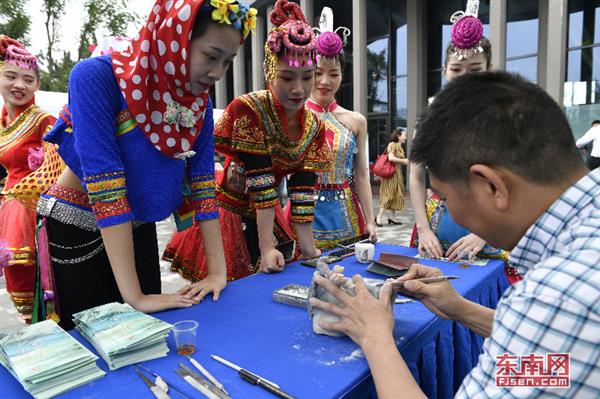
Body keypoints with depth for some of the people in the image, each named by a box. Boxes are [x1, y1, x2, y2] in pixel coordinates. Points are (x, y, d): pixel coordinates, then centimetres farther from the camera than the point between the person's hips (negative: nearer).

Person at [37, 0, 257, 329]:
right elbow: (103, 181, -31)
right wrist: (134, 295, -31)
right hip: (76, 230, -4)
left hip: (139, 230, 5)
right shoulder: (97, 77, -25)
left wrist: (217, 271, -15)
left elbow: (202, 179, -9)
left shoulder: (198, 99, -8)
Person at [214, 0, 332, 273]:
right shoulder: (247, 110, -21)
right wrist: (266, 248, -27)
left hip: (265, 217, 5)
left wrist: (308, 248, -13)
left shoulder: (313, 128, -5)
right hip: (223, 214, -4)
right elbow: (260, 184, -27)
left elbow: (303, 191, -8)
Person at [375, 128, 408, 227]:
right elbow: (391, 158, -22)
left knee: (397, 195, 9)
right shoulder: (392, 145, -10)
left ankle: (393, 217, 15)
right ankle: (379, 217, -4)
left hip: (398, 173, 9)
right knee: (389, 195, -9)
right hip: (391, 173, -9)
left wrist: (406, 161, 4)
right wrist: (403, 160, -13)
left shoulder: (400, 147, 16)